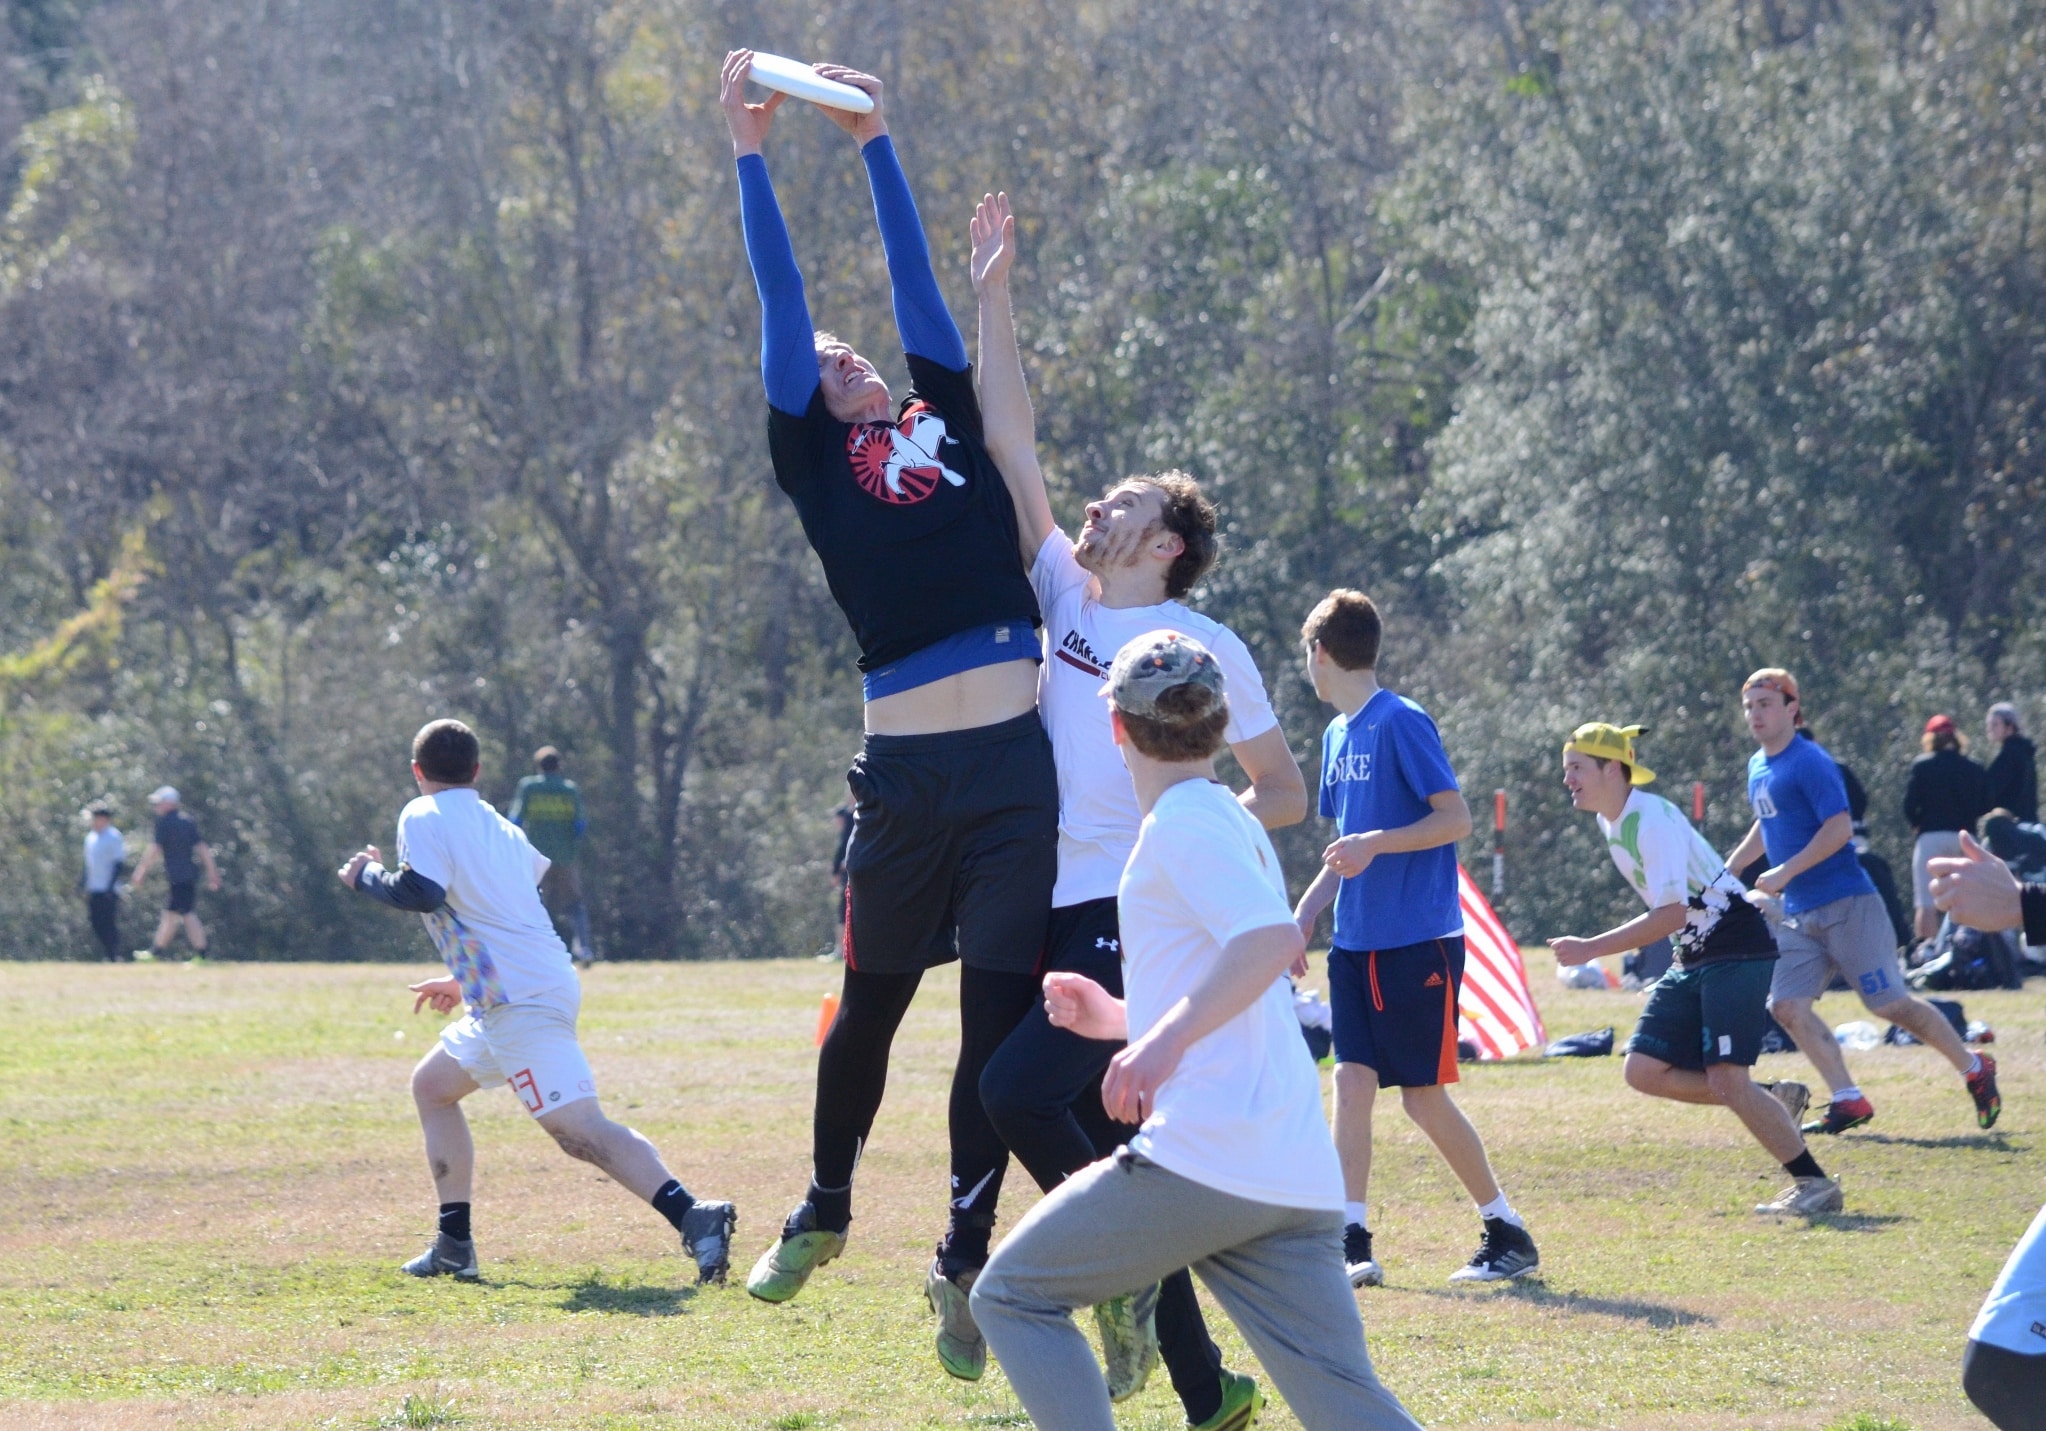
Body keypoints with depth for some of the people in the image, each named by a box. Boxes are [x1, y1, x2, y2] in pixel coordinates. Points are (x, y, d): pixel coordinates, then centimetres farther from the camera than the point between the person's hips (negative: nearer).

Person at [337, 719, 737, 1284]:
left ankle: (693, 1217, -35)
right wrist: (466, 982, 42)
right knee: (432, 1084, 25)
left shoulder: (423, 817, -1)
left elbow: (423, 892, -18)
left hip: (522, 1001, -9)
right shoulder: (500, 828, 23)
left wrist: (367, 877, 1)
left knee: (580, 1131, -19)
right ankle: (454, 1246, 22)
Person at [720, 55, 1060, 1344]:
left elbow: (915, 280, 17)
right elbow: (781, 308, 8)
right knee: (870, 1007, 13)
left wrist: (876, 141, 19)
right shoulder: (818, 464, 9)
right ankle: (824, 1211, 34)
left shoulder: (947, 423, 16)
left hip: (1016, 764, 2)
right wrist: (752, 150, 9)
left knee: (998, 1019, 0)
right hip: (907, 774, -2)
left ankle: (965, 1256, 6)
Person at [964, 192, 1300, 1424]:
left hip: (1141, 921, -6)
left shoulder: (1205, 647, -1)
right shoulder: (1067, 596, 13)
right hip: (1060, 913, 6)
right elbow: (1012, 443, 12)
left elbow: (1287, 796, 3)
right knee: (1098, 1135, 4)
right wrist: (995, 296, 10)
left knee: (1020, 1089, -26)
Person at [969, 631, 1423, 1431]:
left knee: (1012, 1296, 8)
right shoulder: (1235, 824, 25)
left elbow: (1273, 938, -22)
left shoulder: (1184, 824, -3)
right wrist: (1122, 1019, 35)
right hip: (1297, 1178, 8)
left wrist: (1164, 1040, -28)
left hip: (1205, 1154, -8)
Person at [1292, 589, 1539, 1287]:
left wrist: (1375, 844, -25)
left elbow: (1455, 818, -14)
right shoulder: (1338, 734, 15)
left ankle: (1509, 1235, 9)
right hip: (1357, 940, 8)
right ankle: (1353, 1243, 0)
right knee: (1352, 1080, -2)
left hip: (1418, 940, -8)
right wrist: (1302, 920, 16)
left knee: (1423, 1094, -4)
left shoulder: (1401, 723, -11)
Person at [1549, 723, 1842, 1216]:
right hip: (1693, 957, 9)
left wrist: (1589, 950, -27)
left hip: (1736, 950, -9)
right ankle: (1772, 1103, 10)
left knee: (1725, 1078, -18)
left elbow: (1670, 914, -28)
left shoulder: (1652, 819, -20)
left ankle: (1815, 1184, -7)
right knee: (1642, 1071, -1)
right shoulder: (1610, 822, 8)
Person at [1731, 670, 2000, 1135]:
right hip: (1798, 914, 8)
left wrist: (1784, 873, -21)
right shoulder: (1758, 767, 15)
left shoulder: (1809, 761, -12)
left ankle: (1974, 1069, 10)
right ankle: (1848, 1102, -2)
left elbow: (1839, 828, -21)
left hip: (1846, 905, -8)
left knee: (1889, 1002, -6)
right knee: (1787, 1006, -6)